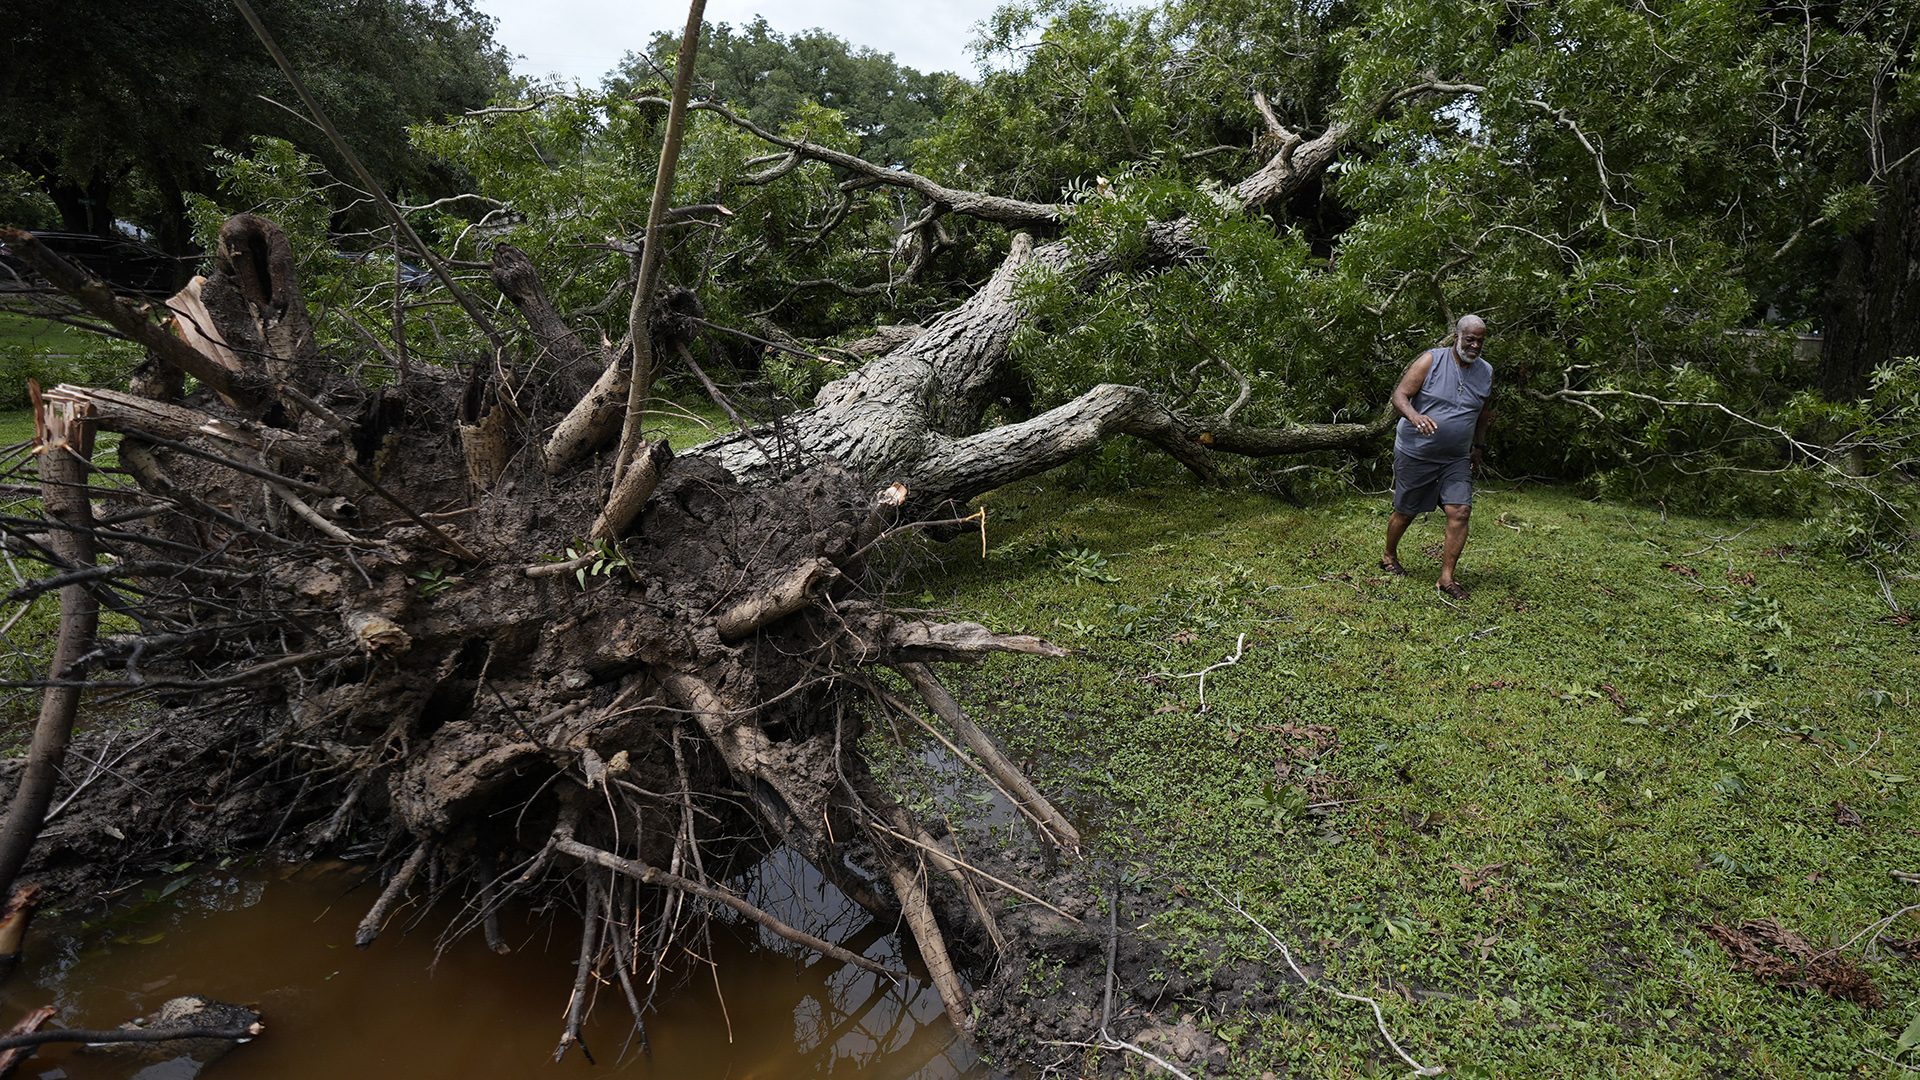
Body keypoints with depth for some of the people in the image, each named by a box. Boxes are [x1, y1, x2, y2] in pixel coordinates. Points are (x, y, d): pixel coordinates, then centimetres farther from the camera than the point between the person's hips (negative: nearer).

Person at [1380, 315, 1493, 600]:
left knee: (1460, 512, -9)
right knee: (1406, 512, 7)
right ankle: (1389, 557, 34)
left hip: (1456, 459, 4)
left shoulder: (1486, 372, 7)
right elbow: (1400, 395, -15)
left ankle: (1447, 578, -2)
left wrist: (1478, 446, 18)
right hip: (1415, 454, -4)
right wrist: (1415, 416, -35)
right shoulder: (1431, 360, -9)